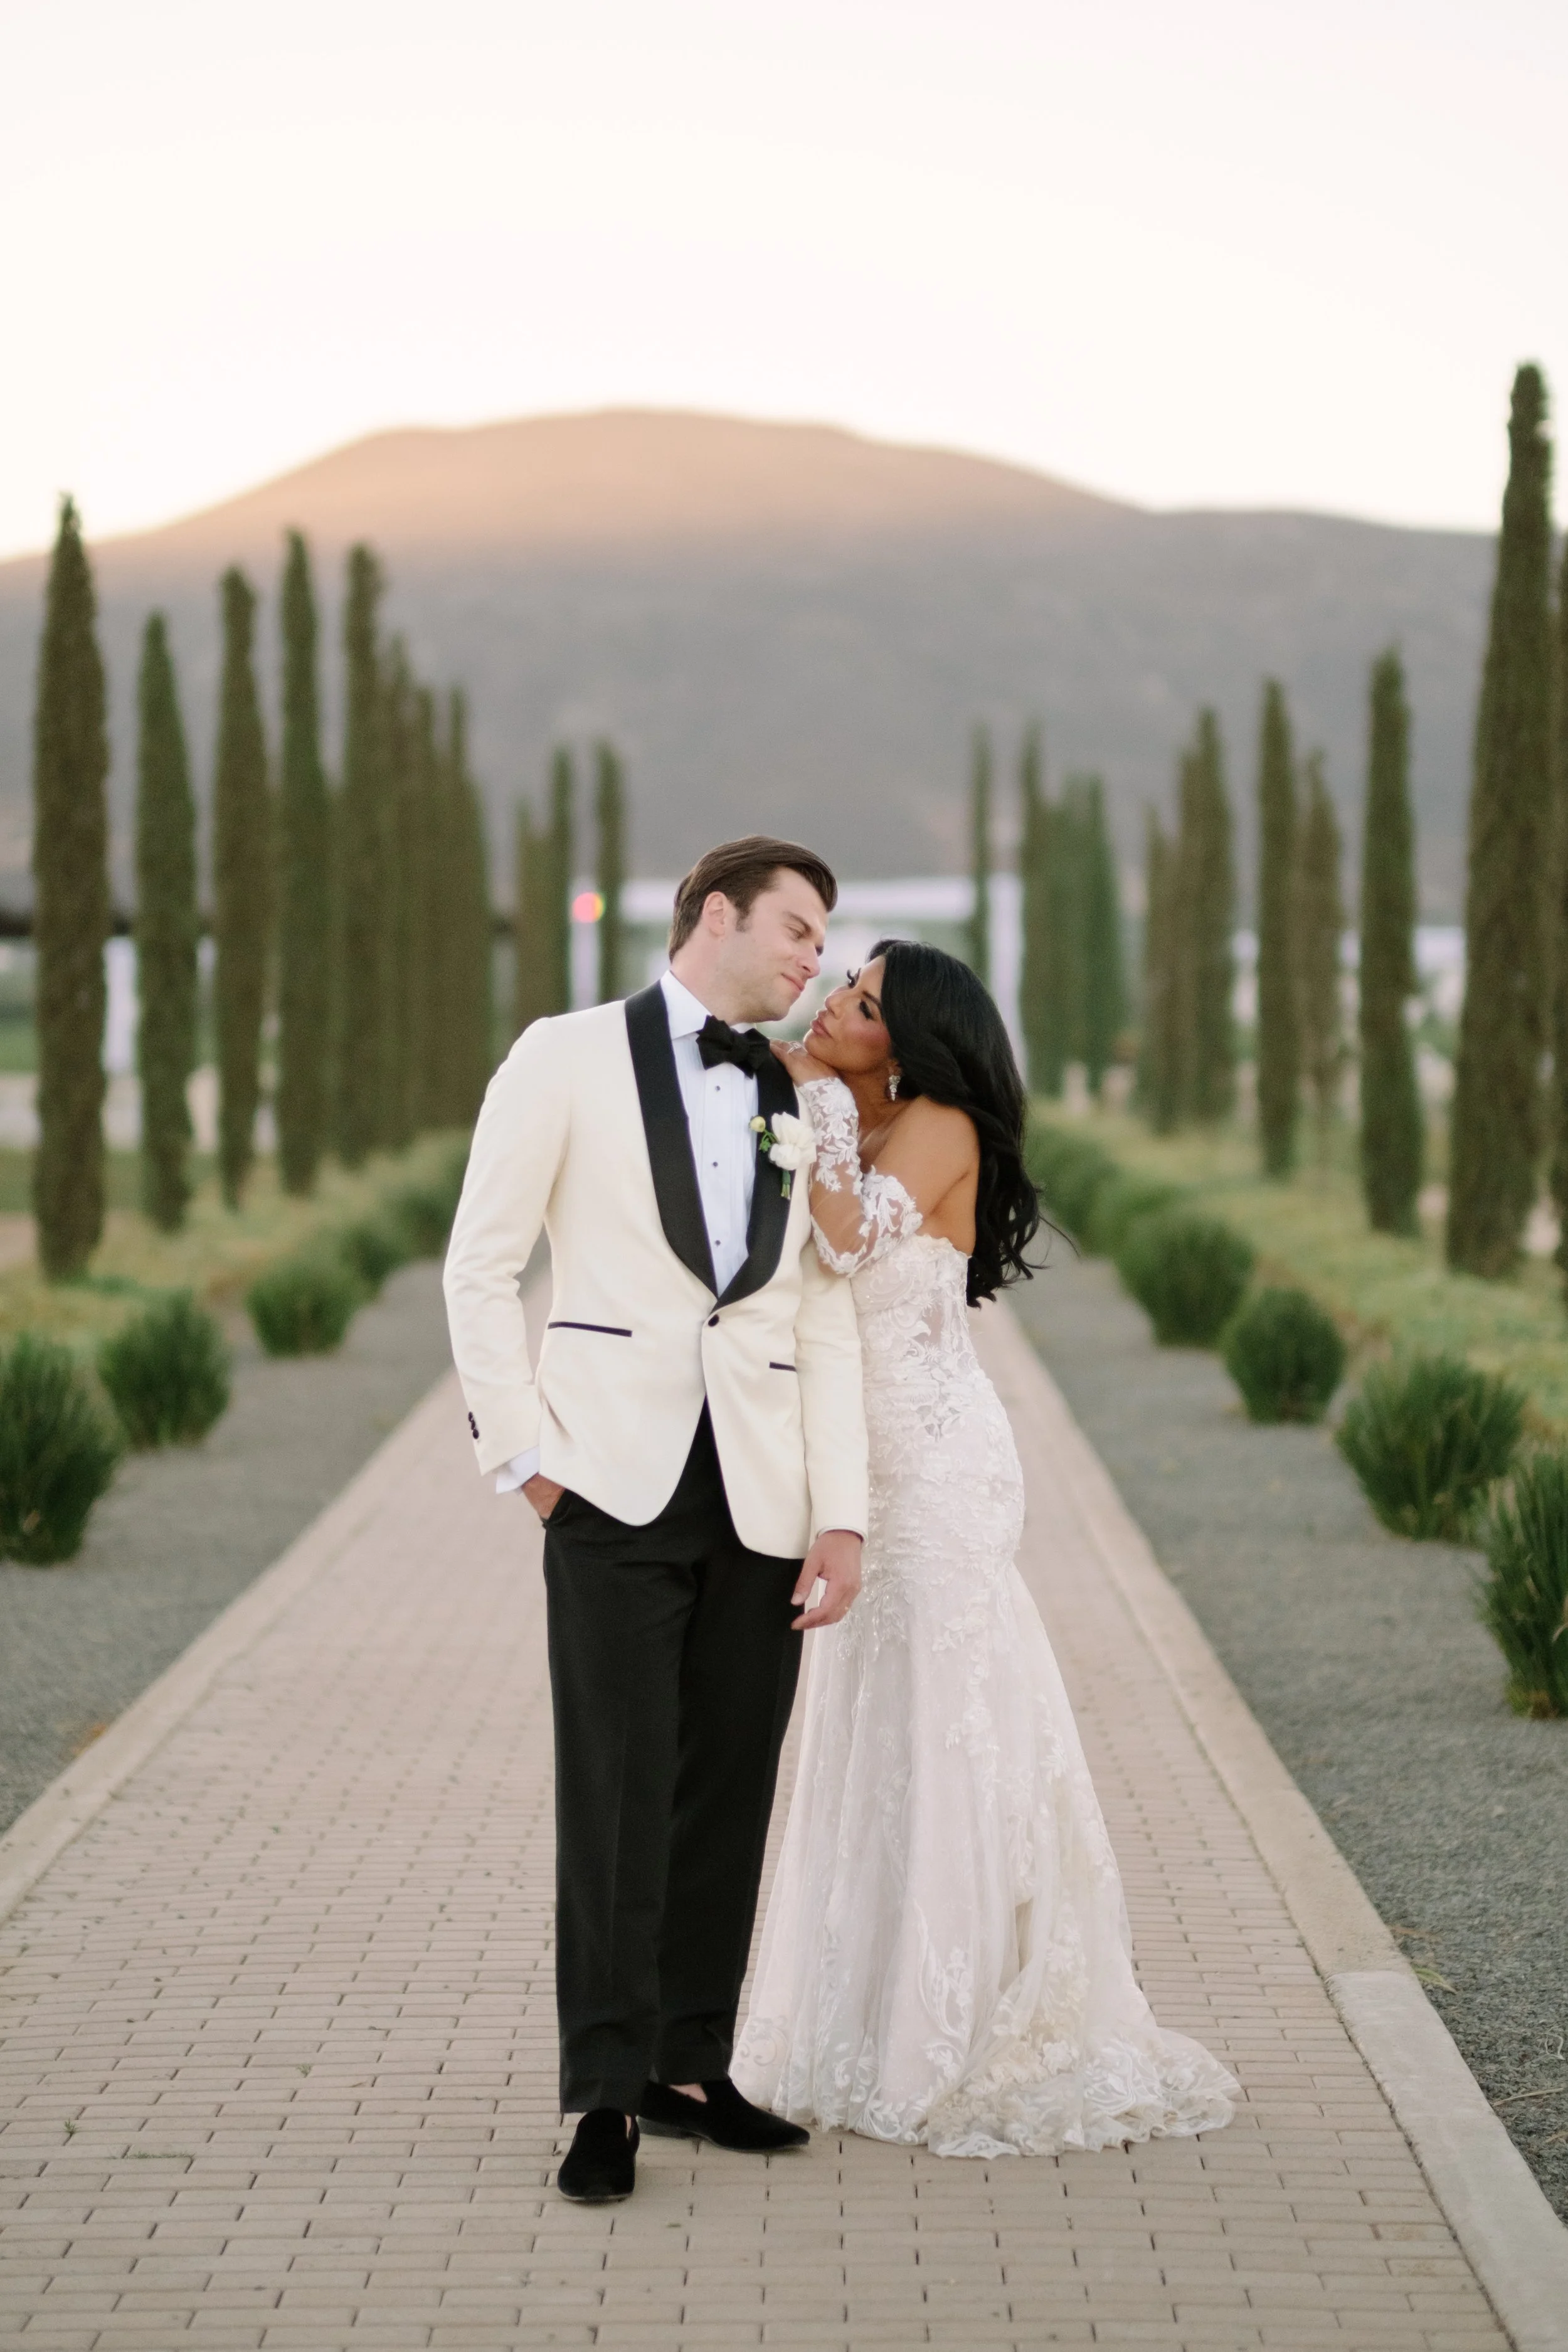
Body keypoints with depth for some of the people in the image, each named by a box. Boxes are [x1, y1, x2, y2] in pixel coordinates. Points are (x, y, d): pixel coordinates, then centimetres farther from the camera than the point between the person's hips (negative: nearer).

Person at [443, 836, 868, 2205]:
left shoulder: (802, 1105, 16)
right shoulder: (570, 1059, 4)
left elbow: (828, 1321, 11)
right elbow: (482, 1266, 2)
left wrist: (843, 1515, 3)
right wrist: (523, 1452, -6)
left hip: (760, 1500, 4)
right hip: (619, 1480, -4)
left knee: (729, 1790, 6)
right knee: (618, 1786, -7)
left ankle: (693, 2067, 17)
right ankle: (608, 2093, -2)